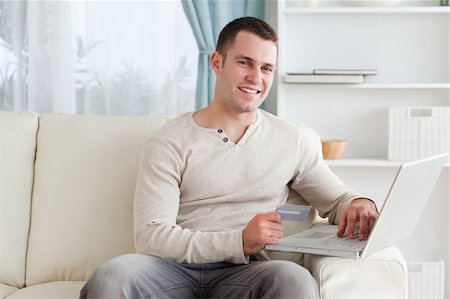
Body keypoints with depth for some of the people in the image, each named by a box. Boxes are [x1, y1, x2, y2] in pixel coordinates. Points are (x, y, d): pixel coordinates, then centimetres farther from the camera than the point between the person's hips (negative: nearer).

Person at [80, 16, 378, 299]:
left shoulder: (293, 140, 13)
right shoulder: (169, 143, 3)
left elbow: (337, 198, 23)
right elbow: (150, 236, -6)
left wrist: (359, 204, -3)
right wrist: (239, 241, -18)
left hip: (241, 275, 2)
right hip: (174, 269, -1)